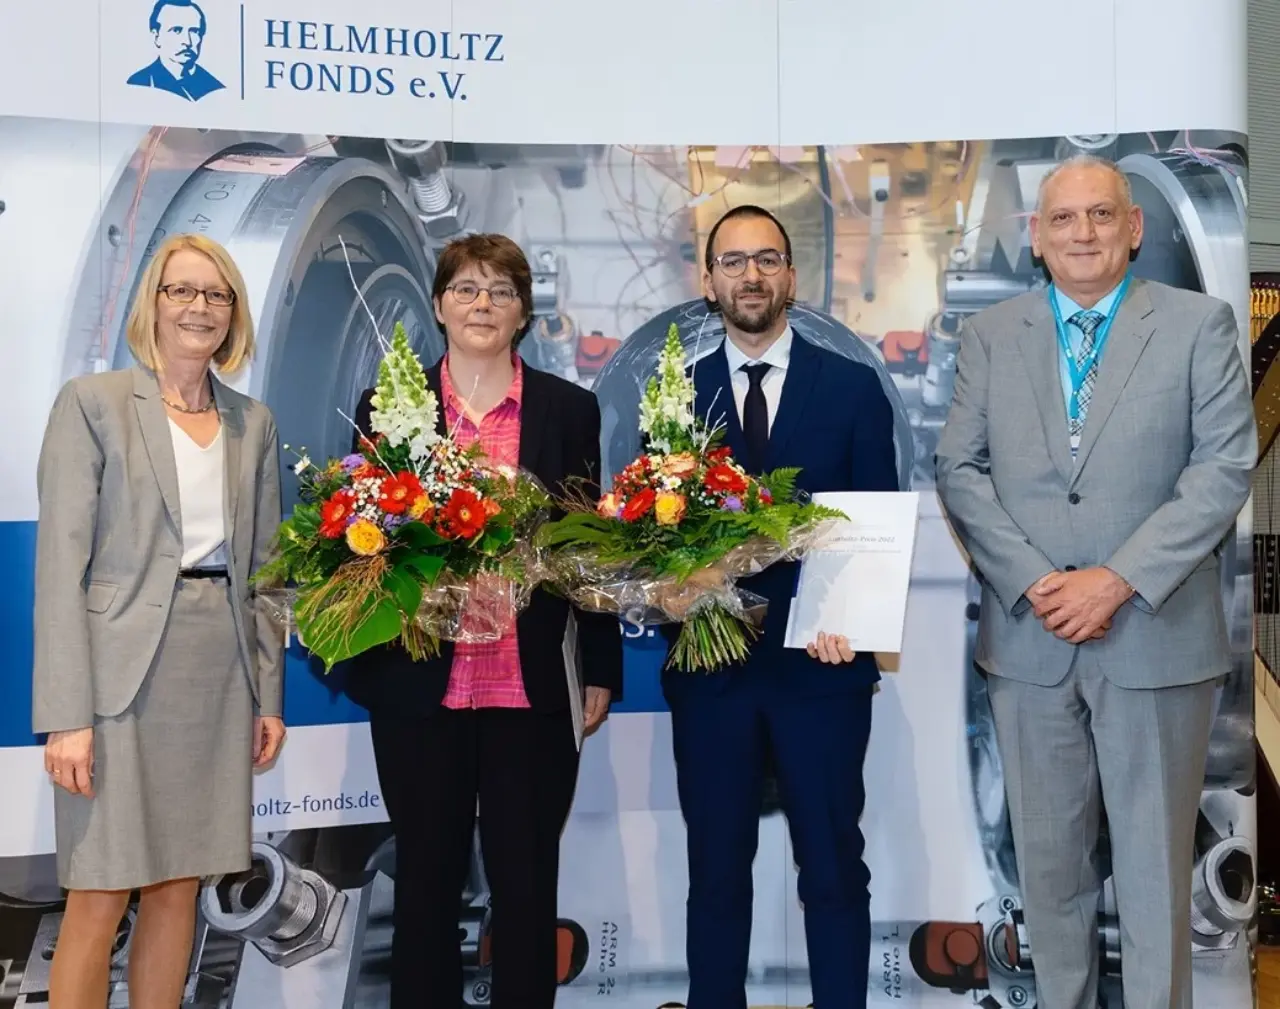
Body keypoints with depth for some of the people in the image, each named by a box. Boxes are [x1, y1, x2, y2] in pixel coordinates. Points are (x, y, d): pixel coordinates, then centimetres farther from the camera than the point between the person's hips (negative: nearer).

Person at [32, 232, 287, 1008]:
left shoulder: (255, 423, 11)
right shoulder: (92, 401, -2)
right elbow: (61, 561, -8)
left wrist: (269, 693, 10)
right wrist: (67, 712, -14)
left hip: (220, 674, 5)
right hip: (121, 672, -4)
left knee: (180, 891, 10)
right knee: (98, 902, -2)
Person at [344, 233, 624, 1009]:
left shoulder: (570, 409, 5)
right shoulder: (387, 405, 4)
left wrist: (602, 671, 3)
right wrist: (360, 664, -5)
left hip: (533, 686, 0)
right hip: (419, 684, 0)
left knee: (528, 881, 8)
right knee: (427, 877, 11)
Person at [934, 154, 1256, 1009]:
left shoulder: (1201, 324, 1)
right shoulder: (990, 334, 8)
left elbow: (1225, 468, -6)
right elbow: (960, 467, 2)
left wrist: (1119, 580, -14)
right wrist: (1033, 581, -11)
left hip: (1155, 635, -2)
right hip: (1028, 637, 2)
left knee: (1154, 858, 7)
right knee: (1048, 856, 11)